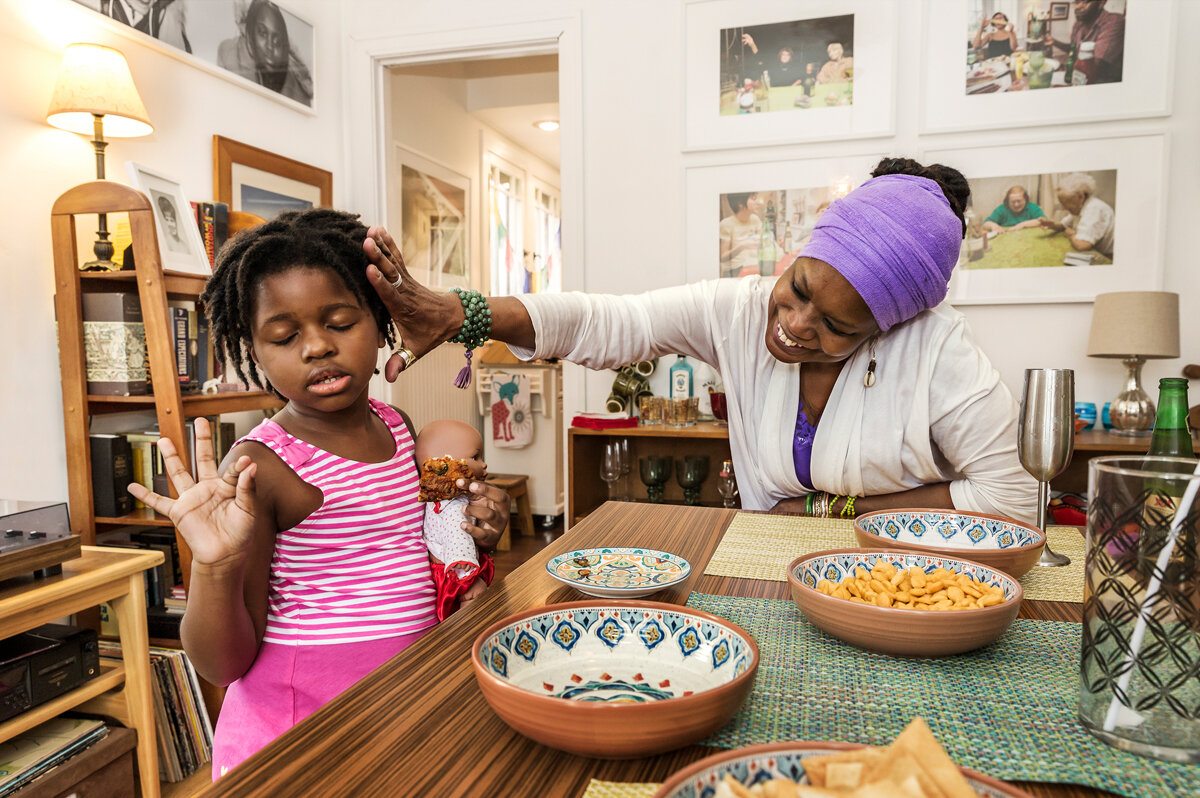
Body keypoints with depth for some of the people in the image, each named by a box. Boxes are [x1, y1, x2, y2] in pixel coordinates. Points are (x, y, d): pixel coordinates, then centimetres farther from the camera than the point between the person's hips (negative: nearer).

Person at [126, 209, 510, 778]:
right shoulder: (259, 468, -18)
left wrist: (474, 531, -3)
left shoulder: (397, 427, -1)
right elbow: (225, 666, -15)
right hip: (299, 724, -5)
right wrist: (215, 567, -32)